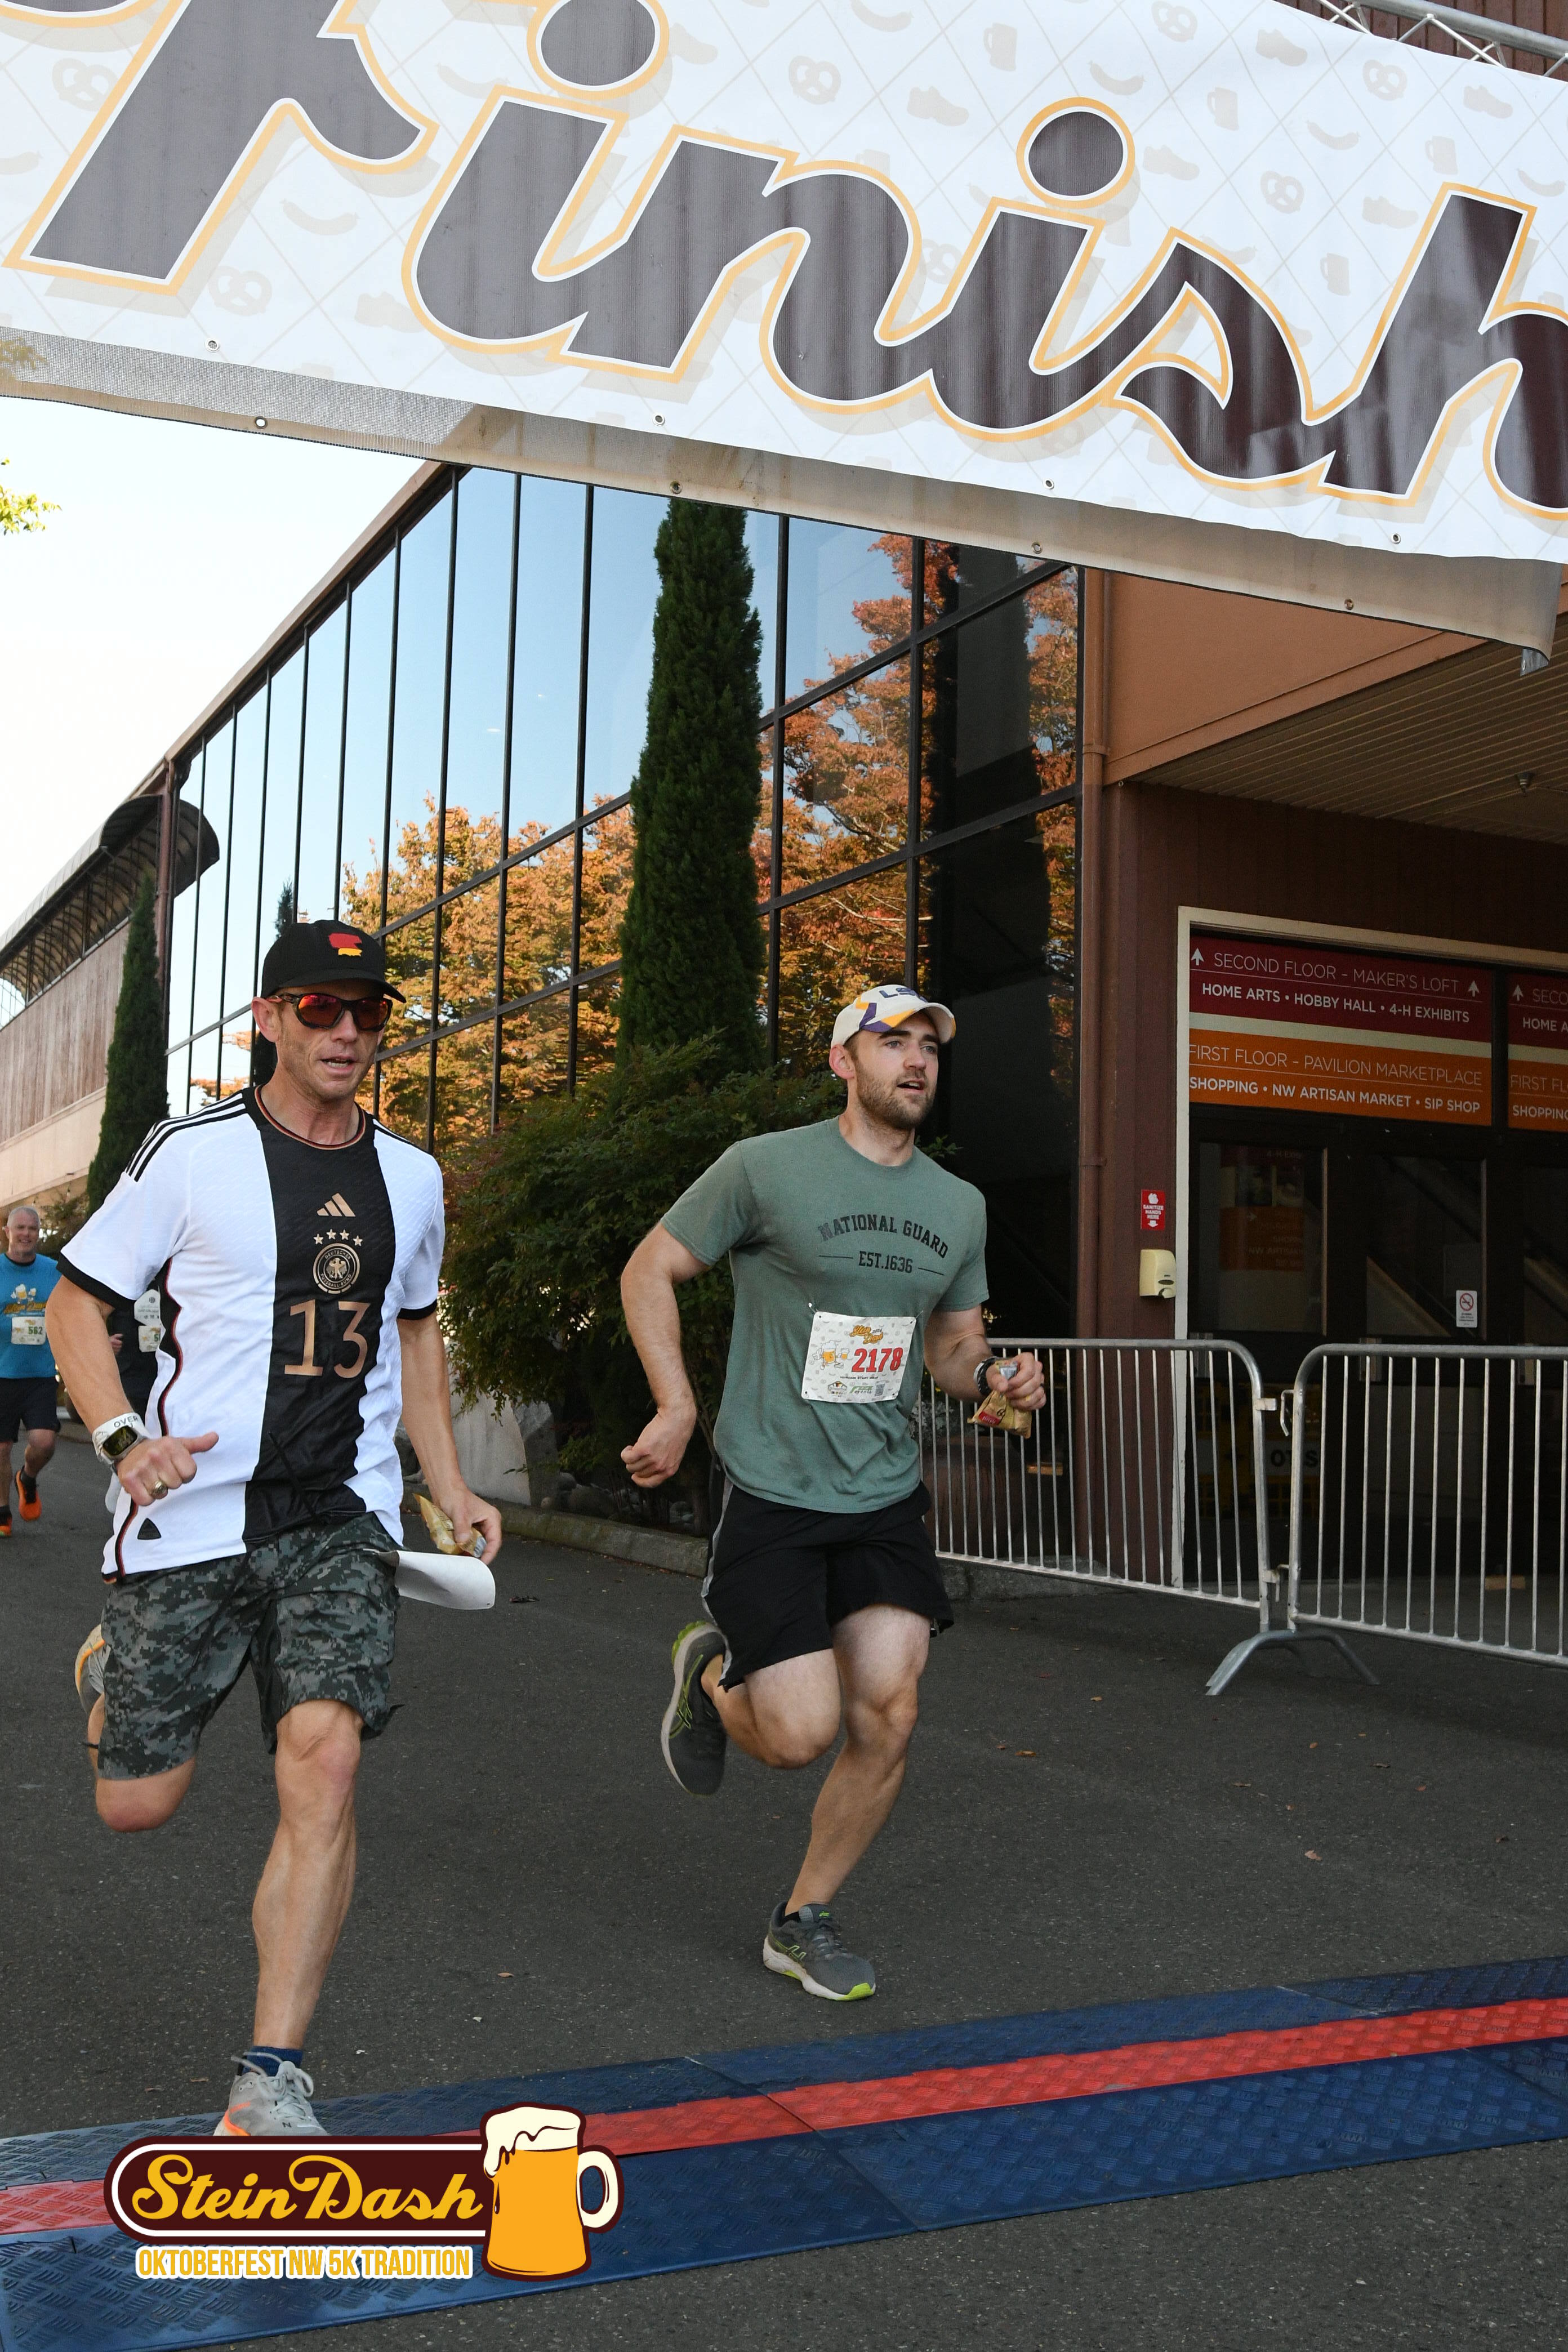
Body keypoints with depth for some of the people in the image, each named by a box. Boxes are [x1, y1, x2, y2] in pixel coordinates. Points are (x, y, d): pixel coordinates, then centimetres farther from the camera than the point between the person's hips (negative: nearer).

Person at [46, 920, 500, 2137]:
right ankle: (112, 1665, 42)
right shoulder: (192, 1155, -3)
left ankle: (273, 2078, -9)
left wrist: (450, 1487, 15)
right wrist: (122, 1438, -15)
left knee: (325, 1752, -18)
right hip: (190, 1514, -2)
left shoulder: (411, 1177, 10)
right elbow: (77, 1299, 2)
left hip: (342, 1519, 2)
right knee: (138, 1804, 5)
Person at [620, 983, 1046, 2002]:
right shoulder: (766, 1166, -7)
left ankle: (803, 1921, 21)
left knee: (887, 1720, -3)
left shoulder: (959, 1206, 9)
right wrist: (678, 1407, -8)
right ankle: (711, 1674, 26)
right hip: (771, 1495, -5)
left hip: (888, 1499, 5)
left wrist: (999, 1376, -2)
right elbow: (650, 1272, 1)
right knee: (801, 1733, -10)